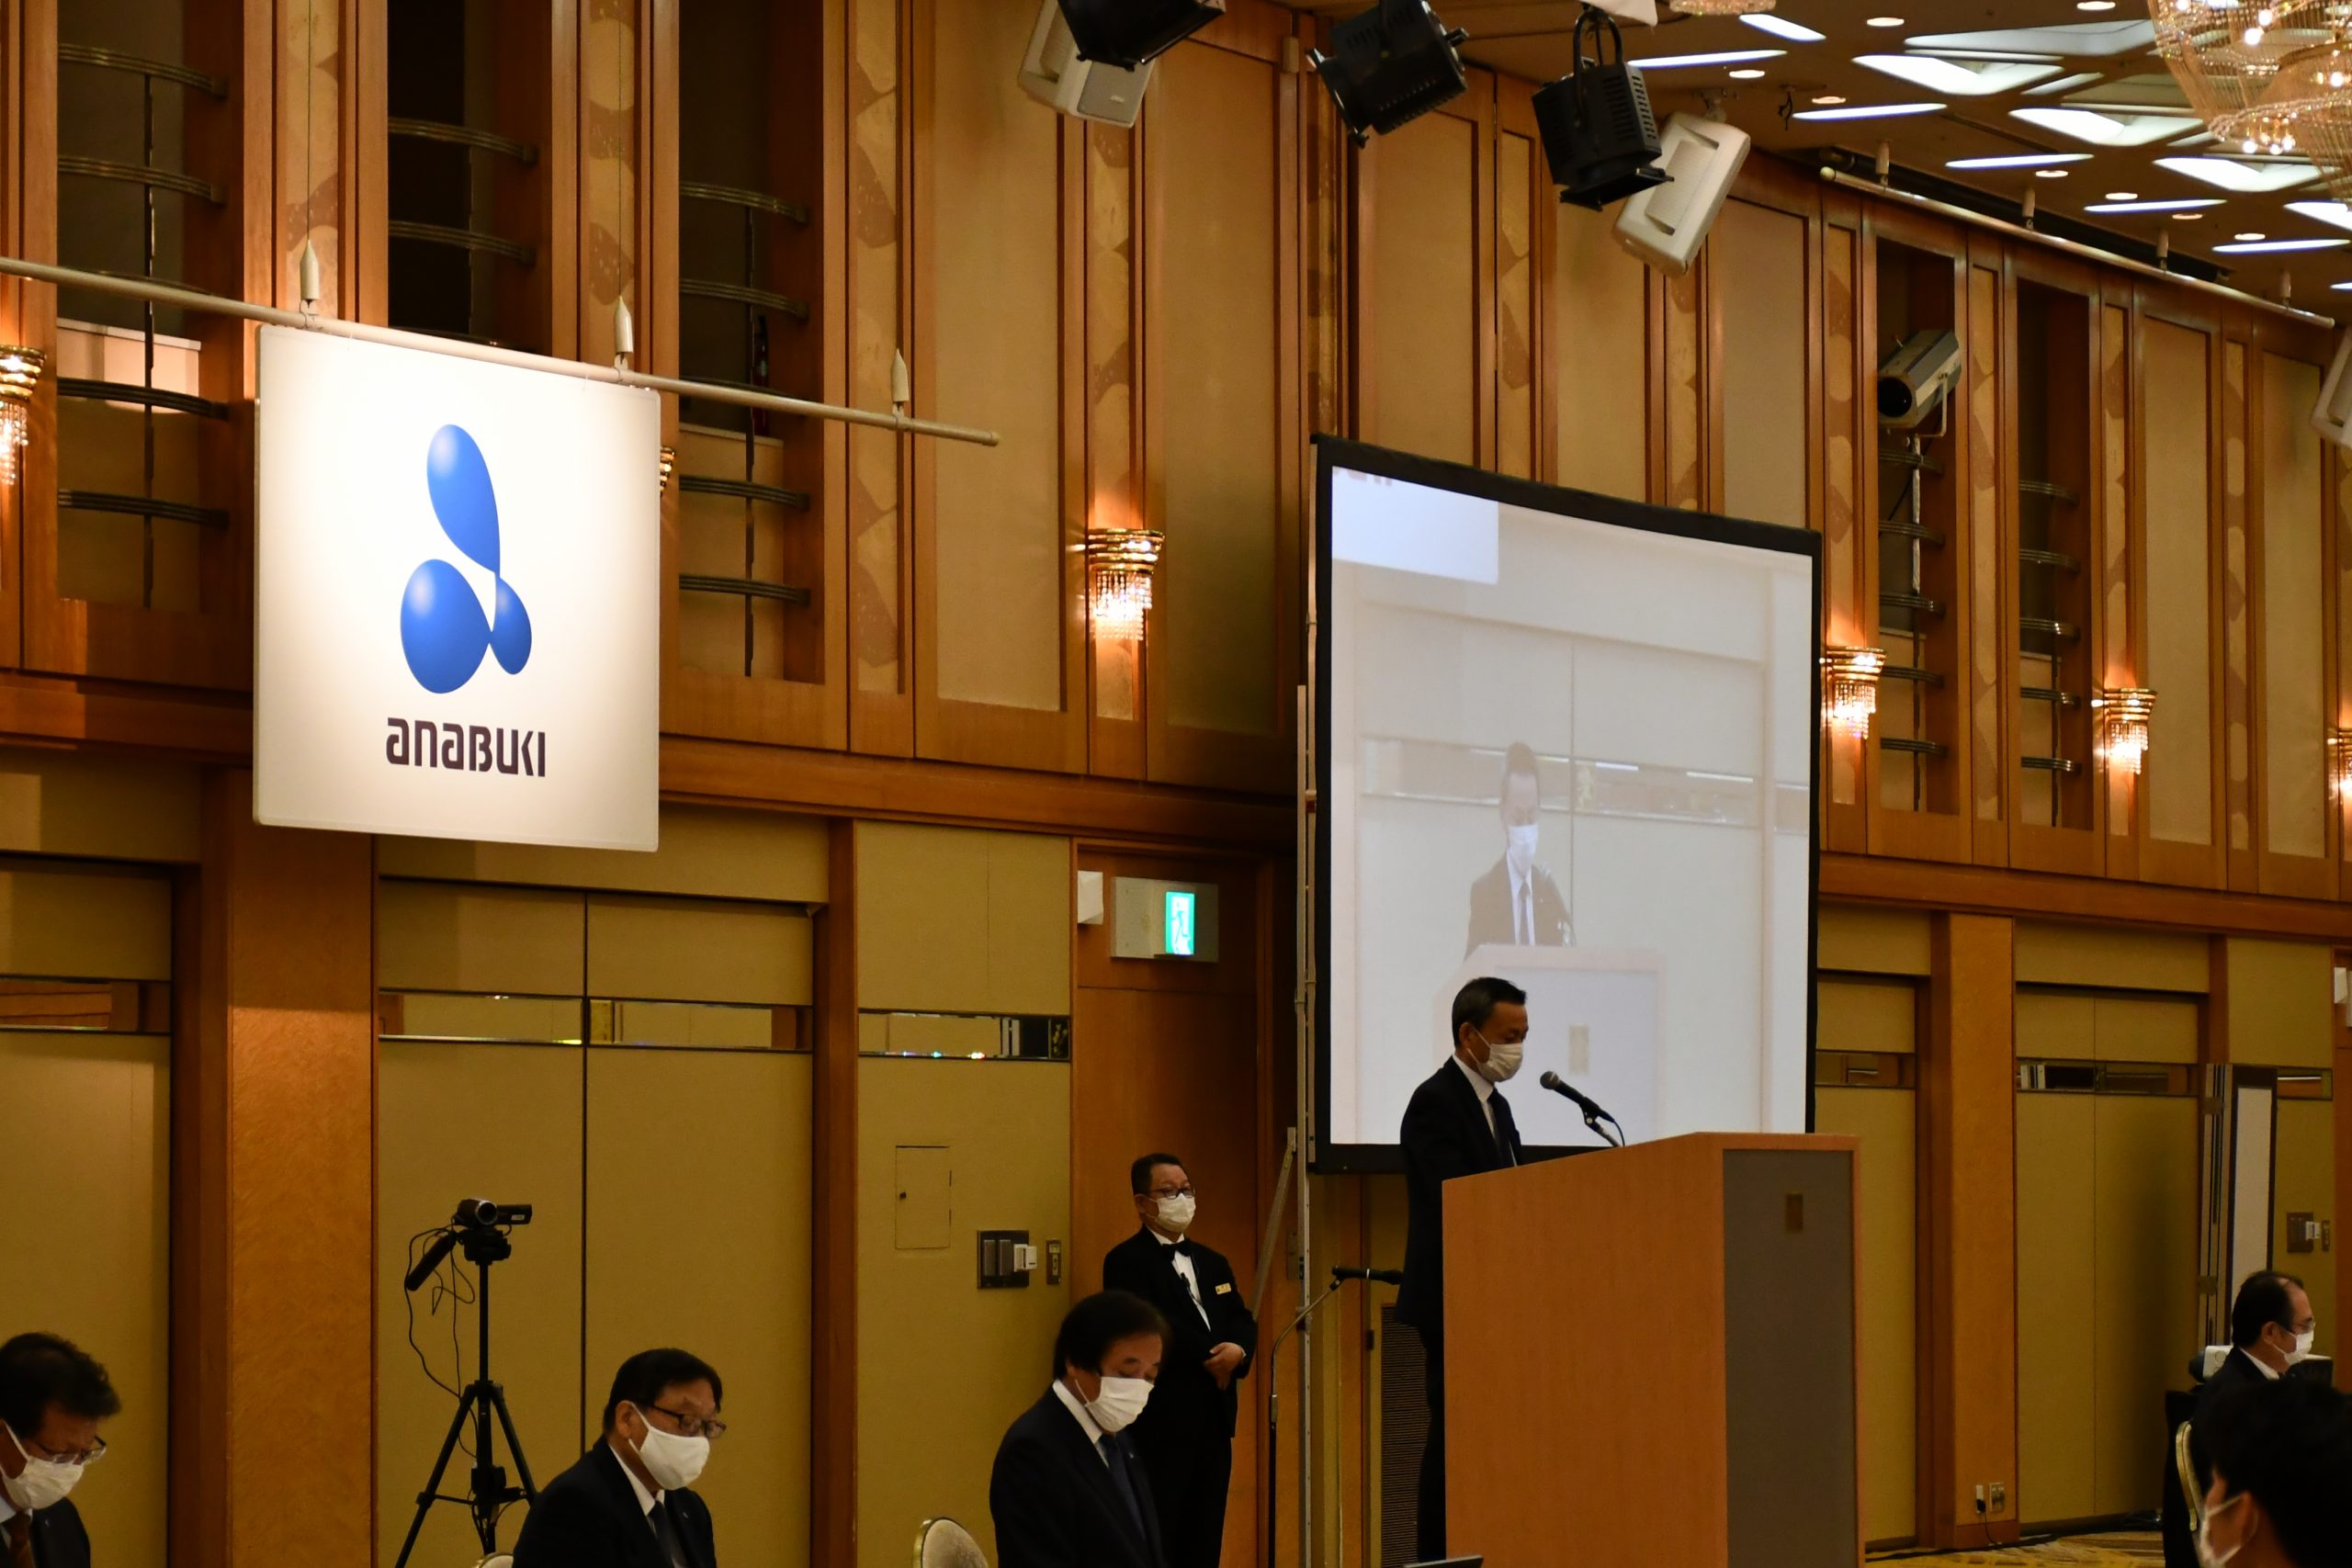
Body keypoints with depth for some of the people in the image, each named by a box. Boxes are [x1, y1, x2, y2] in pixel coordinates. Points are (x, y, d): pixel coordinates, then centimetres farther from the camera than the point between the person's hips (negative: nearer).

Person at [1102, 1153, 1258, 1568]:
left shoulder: (1212, 1263, 20)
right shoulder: (1127, 1262, -5)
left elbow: (1242, 1321, 12)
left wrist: (1238, 1351, -11)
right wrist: (1211, 1359, -12)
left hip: (1213, 1420, 7)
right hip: (1161, 1423, -7)